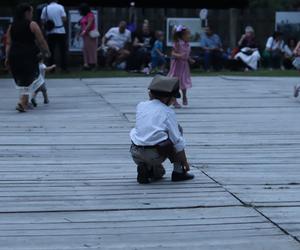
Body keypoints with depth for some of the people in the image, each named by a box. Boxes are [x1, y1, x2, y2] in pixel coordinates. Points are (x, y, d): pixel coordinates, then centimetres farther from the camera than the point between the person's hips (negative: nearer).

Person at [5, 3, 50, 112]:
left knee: (21, 79, 19)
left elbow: (8, 43, 5)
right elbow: (41, 41, -3)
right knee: (28, 79, 0)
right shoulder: (32, 25, -4)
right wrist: (47, 51, 12)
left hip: (14, 55, 5)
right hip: (28, 55, -5)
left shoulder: (11, 26, 9)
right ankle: (22, 102, -14)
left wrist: (7, 57, 7)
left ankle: (25, 102, 25)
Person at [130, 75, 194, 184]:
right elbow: (177, 140, 2)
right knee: (178, 129, 19)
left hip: (136, 154, 4)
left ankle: (144, 168, 12)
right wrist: (185, 162, 11)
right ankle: (178, 172, 18)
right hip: (156, 156, -4)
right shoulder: (168, 112, 1)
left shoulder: (140, 106, 13)